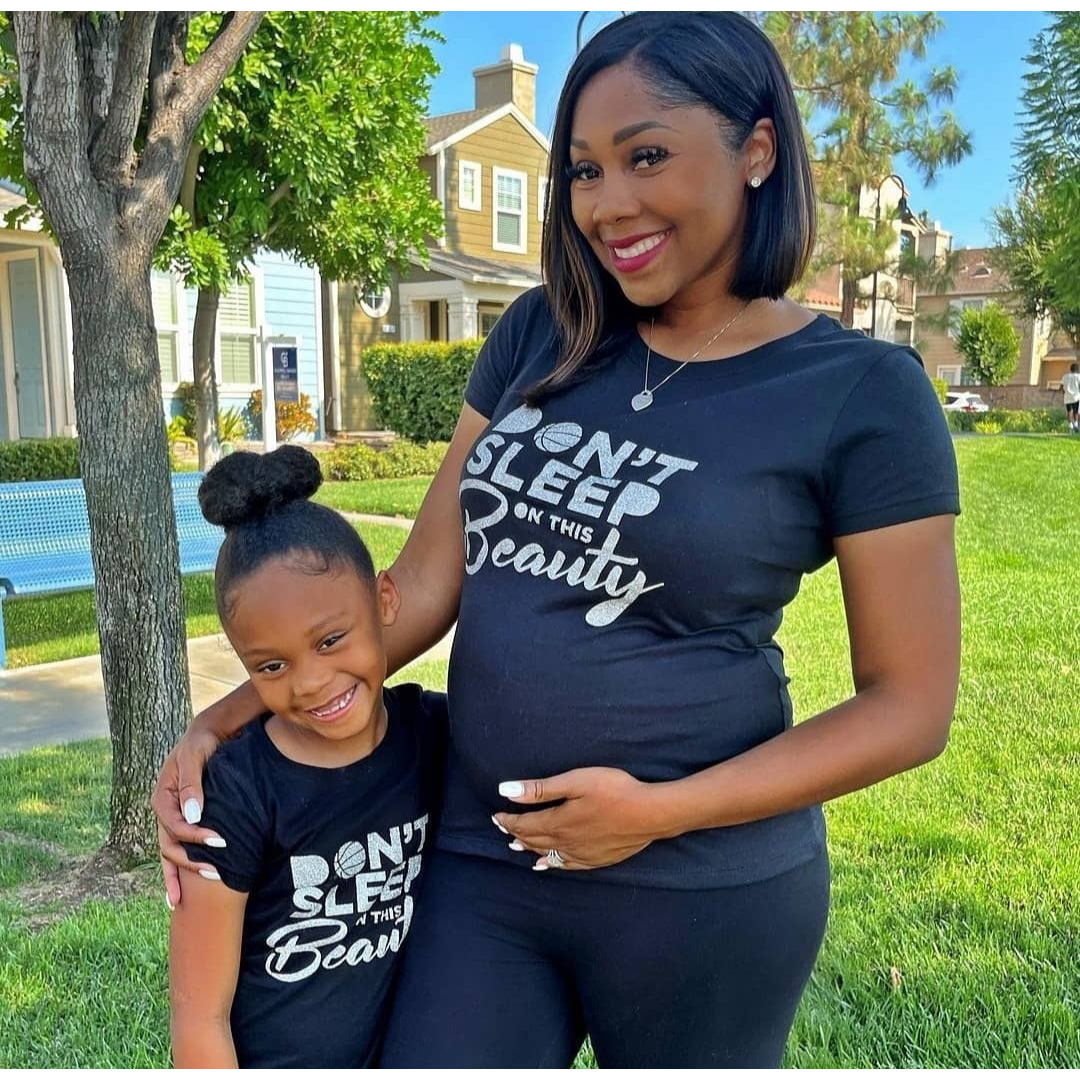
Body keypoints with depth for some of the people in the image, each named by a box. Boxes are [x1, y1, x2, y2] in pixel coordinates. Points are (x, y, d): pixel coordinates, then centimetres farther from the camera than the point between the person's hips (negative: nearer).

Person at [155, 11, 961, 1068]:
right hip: (478, 863, 4)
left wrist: (663, 811, -16)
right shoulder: (540, 337, 2)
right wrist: (227, 720, -2)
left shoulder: (863, 393, -10)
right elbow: (425, 580, 3)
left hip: (702, 888, -3)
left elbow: (910, 703, -8)